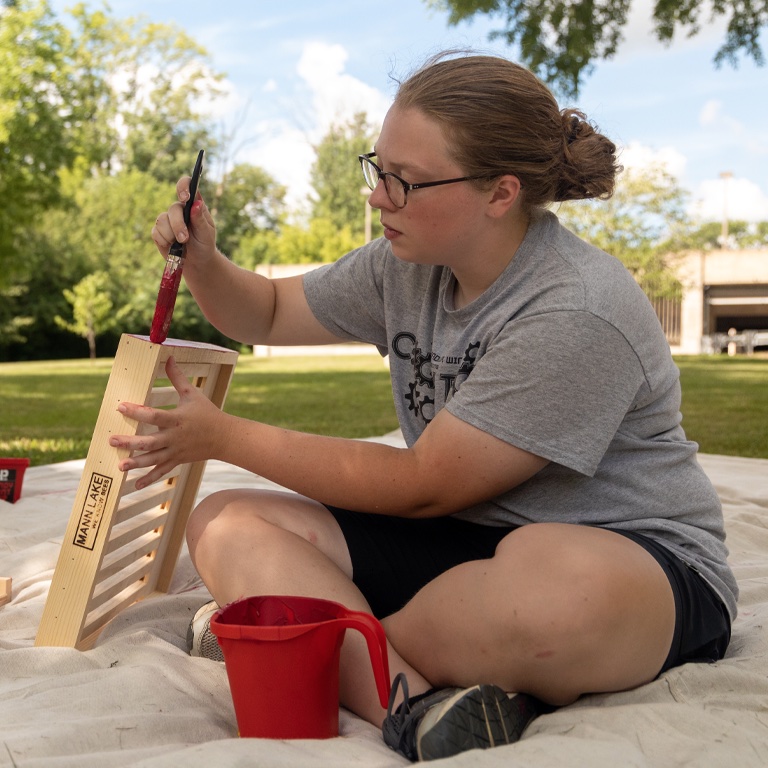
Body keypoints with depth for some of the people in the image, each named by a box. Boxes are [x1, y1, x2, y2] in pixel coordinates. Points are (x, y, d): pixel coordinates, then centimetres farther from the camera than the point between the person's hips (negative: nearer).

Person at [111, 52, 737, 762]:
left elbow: (420, 486, -19)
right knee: (227, 525, -11)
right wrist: (202, 262, -6)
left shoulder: (578, 313, -23)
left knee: (558, 575, -43)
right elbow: (270, 314, 18)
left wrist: (225, 437, -14)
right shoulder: (408, 265, 2)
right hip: (464, 539, 7)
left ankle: (323, 643, -15)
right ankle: (416, 703, -33)